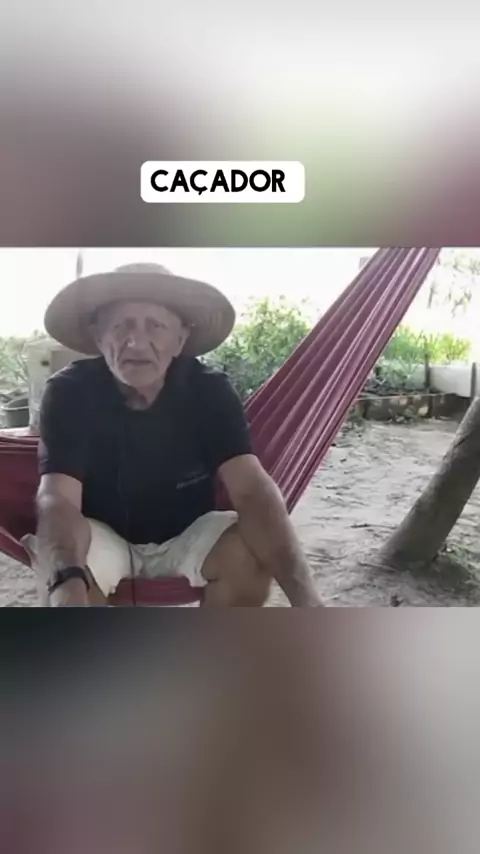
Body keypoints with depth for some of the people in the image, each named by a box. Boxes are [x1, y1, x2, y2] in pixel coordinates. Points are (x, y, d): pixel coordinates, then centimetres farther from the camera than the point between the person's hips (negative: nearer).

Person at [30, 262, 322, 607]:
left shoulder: (209, 390, -19)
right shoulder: (70, 391, -21)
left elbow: (252, 488, -30)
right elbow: (57, 498, -33)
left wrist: (304, 595, -44)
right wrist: (67, 582, -55)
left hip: (187, 535, 1)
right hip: (105, 536, -1)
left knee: (252, 554, -28)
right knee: (71, 570, -33)